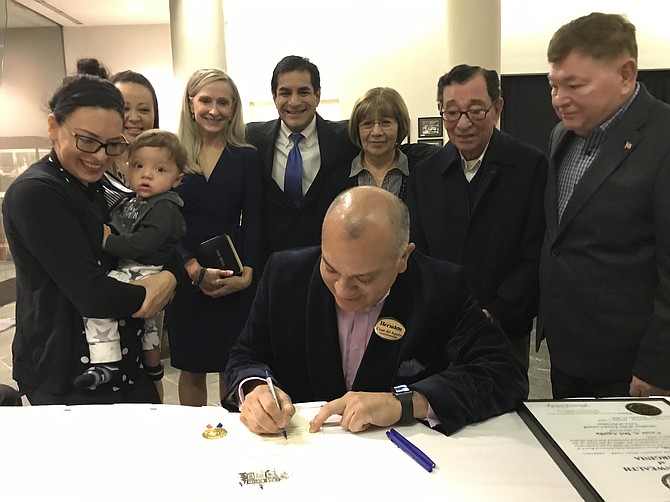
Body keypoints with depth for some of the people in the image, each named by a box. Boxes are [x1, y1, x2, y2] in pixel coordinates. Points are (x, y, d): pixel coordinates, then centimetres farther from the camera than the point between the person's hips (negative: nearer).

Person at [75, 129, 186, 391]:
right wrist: (107, 232, 4)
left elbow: (143, 242, -30)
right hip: (128, 269, 11)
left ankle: (105, 364, -21)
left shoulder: (164, 207, -20)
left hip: (147, 274, -11)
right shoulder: (132, 203, 10)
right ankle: (152, 368, 51)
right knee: (147, 320, 28)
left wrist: (110, 243, -23)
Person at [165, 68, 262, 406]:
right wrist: (195, 269, -17)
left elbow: (252, 222, -1)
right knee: (191, 369, 11)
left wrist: (247, 274, -15)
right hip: (185, 276, 1)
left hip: (236, 280, 0)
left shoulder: (247, 157, 3)